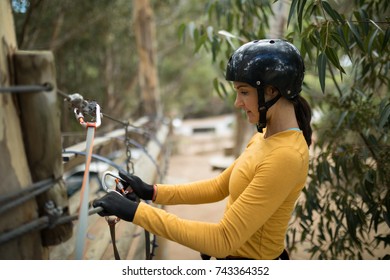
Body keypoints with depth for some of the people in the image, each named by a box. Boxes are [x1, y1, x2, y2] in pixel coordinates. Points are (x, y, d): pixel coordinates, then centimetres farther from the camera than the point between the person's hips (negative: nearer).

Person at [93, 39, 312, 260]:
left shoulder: (285, 156, -27)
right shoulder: (266, 137, 3)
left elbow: (224, 240, -29)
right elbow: (218, 187, 7)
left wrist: (136, 212, -28)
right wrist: (152, 192, -2)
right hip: (234, 256, 8)